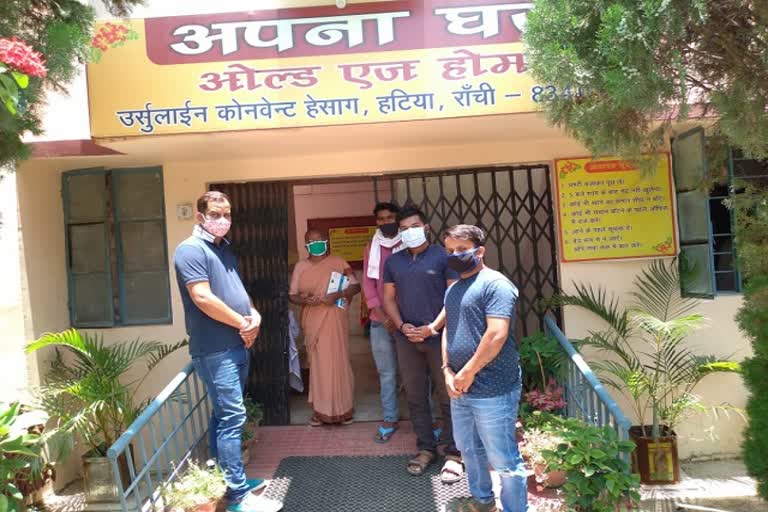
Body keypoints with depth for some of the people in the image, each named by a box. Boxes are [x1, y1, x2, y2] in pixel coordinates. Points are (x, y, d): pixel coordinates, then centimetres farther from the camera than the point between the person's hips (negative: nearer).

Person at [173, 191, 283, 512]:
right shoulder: (191, 250, -12)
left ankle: (222, 480, 28)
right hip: (215, 350, -9)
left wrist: (254, 315, 0)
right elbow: (203, 298, -21)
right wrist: (242, 323, -12)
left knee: (224, 415, 16)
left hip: (237, 345, 9)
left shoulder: (225, 249, 16)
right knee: (232, 416, -8)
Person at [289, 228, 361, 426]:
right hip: (313, 323, 2)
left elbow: (356, 286, -4)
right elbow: (292, 295, 6)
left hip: (335, 321, -2)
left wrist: (337, 295, -20)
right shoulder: (300, 267, 8)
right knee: (318, 365, 7)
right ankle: (321, 410, 17)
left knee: (338, 363, 0)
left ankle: (343, 409, 13)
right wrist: (305, 300, -15)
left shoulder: (338, 263, 1)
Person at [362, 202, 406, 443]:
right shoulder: (371, 248, 9)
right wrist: (380, 314, -8)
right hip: (379, 320, 3)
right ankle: (390, 419, 18)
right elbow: (368, 282, 5)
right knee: (386, 372, 8)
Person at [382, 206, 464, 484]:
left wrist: (434, 327, -13)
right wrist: (402, 326, -5)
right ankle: (426, 449, 24)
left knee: (447, 397, 1)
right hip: (407, 339, 4)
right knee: (416, 397, 10)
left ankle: (453, 453, 12)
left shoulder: (442, 256, -2)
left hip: (439, 336, -4)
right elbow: (388, 299, 12)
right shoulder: (393, 262, 11)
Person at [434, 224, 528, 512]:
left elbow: (497, 335, -22)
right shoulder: (454, 289, 14)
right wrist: (447, 370, 2)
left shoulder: (495, 284, -14)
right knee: (469, 449, 24)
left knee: (503, 459, 2)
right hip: (460, 389, 9)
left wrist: (467, 373, -17)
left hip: (492, 390, -9)